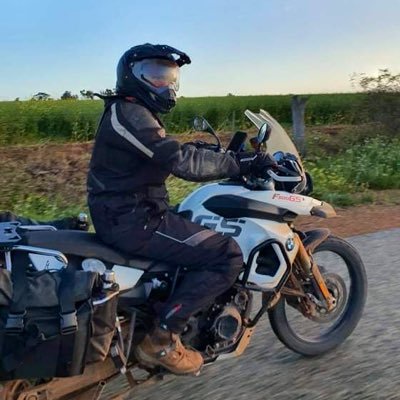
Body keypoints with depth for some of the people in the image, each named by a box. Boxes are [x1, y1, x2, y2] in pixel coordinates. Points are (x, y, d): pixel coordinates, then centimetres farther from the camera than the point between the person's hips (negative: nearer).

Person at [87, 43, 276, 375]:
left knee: (214, 235, 26)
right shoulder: (129, 114, -15)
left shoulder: (135, 113, 19)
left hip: (130, 213, 11)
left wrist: (232, 157, 11)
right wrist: (242, 162, -21)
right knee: (228, 255, -17)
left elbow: (176, 155, 17)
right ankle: (161, 338, -12)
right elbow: (183, 161, -25)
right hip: (132, 220, -11)